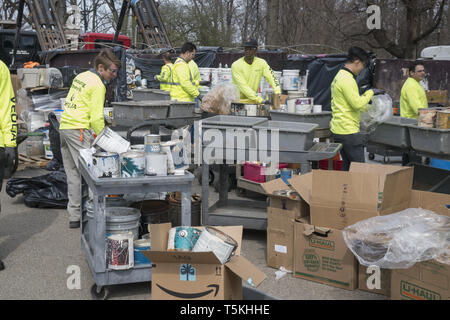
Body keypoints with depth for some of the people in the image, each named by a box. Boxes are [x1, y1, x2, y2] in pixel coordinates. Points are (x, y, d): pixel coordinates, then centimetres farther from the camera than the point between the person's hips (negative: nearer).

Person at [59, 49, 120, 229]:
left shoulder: (81, 76, 18)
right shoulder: (97, 85, -10)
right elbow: (96, 118, -14)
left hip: (64, 126, 9)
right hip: (79, 129, -9)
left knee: (73, 174, 10)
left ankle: (74, 217, 13)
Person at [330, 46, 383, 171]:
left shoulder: (339, 76, 17)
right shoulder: (347, 79, -17)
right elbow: (357, 103, -21)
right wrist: (370, 92, -6)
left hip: (339, 129, 10)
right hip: (348, 131, -10)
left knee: (347, 166, 14)